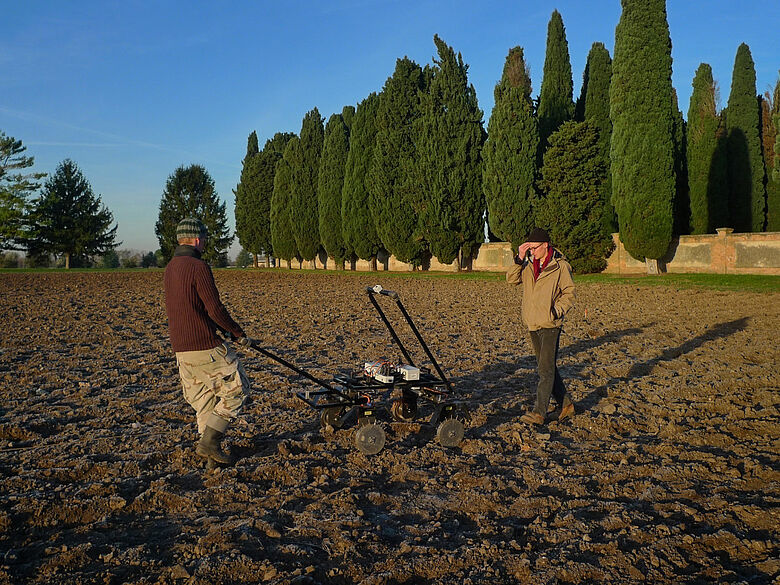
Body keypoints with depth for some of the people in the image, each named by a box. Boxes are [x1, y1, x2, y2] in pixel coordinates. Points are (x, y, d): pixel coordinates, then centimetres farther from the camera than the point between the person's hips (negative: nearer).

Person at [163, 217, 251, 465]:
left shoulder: (170, 268, 13)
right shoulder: (198, 267, -16)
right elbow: (215, 310, -19)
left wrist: (225, 330, 23)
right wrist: (239, 334, -5)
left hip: (181, 348, 9)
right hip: (206, 345, -9)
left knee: (203, 398, 17)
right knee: (236, 389, 5)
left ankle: (212, 452, 21)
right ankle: (209, 442, 0)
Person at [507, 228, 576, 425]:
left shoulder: (560, 266, -6)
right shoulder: (529, 264, 8)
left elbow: (569, 293, -3)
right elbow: (511, 279, -1)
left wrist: (556, 311, -15)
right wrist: (519, 259, -11)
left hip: (550, 325, -7)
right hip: (533, 324, 7)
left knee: (546, 368, -9)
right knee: (545, 367, 13)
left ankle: (539, 412, -10)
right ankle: (566, 404, 26)